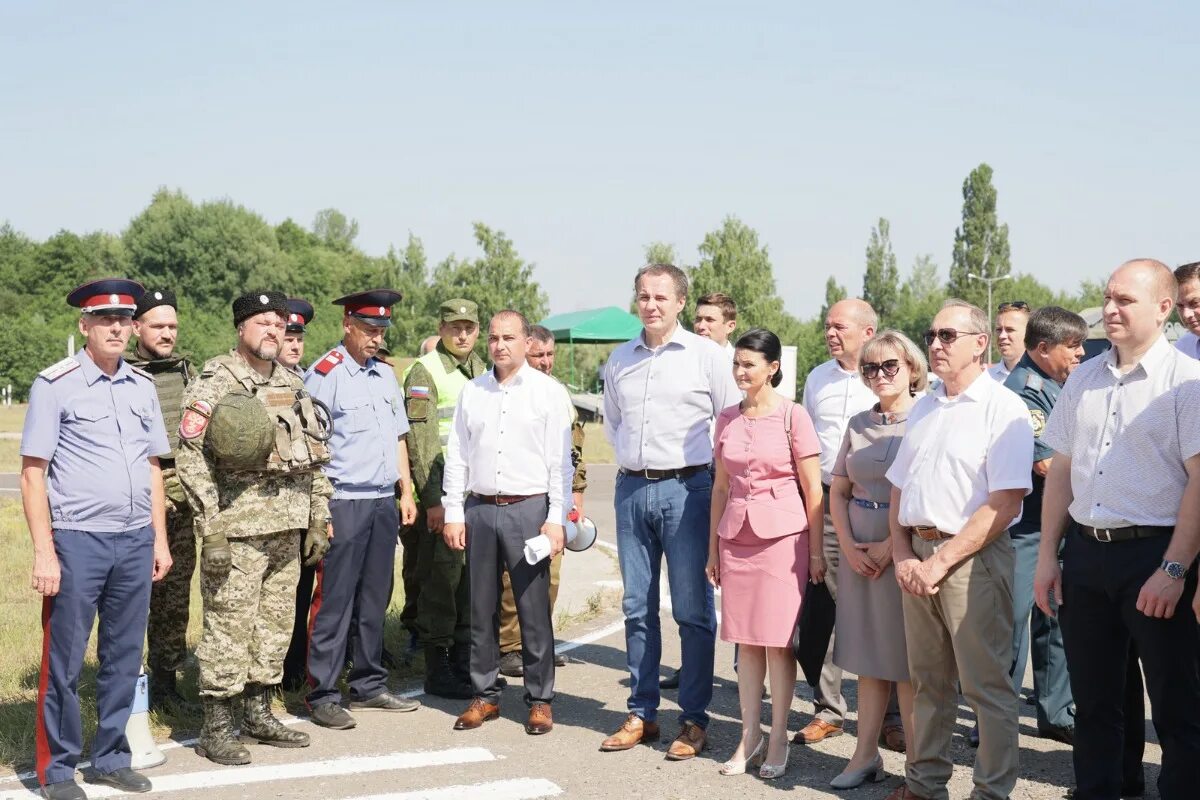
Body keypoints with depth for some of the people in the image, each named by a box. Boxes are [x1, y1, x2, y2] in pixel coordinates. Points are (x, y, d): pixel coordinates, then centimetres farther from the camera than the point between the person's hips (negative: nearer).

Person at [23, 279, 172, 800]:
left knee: (124, 657, 11)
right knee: (64, 661, 3)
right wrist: (44, 552, -11)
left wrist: (159, 539, 12)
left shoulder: (142, 386, 11)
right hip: (77, 541, -5)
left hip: (135, 541, 5)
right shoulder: (54, 385, -5)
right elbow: (32, 474, -6)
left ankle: (110, 758, 25)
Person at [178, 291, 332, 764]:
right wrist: (210, 530, -16)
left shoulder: (292, 385, 14)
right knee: (228, 627, -4)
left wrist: (318, 520, 14)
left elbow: (314, 457, 18)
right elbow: (193, 461, -11)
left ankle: (259, 715, 24)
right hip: (237, 529, -7)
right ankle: (216, 729, 5)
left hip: (288, 529, 7)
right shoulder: (213, 385, -6)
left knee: (276, 624, 12)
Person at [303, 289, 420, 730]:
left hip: (384, 501, 7)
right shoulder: (324, 374, -8)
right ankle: (323, 696, 2)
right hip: (343, 502, -7)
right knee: (334, 601, -4)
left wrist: (406, 491, 16)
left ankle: (369, 686, 21)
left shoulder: (385, 374, 15)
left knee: (374, 600, 11)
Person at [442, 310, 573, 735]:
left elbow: (560, 461, -1)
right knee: (481, 609, 8)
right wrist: (453, 514, 6)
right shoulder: (471, 391, 11)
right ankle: (485, 695, 18)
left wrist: (556, 519, -7)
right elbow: (456, 456, 12)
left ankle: (540, 699, 8)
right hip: (479, 509, 4)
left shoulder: (549, 391, 1)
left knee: (534, 609, -2)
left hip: (528, 508, -3)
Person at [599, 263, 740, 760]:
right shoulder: (620, 359, 12)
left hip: (685, 489, -5)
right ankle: (641, 713, 18)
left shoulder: (706, 355, -3)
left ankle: (694, 719, 7)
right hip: (632, 489, 5)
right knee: (637, 608, 9)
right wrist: (631, 457, 15)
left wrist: (711, 467, -1)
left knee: (692, 610, -1)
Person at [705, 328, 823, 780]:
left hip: (782, 536, -4)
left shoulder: (792, 417, -5)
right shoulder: (727, 420, 8)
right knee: (745, 639, 7)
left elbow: (813, 490, -4)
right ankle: (749, 735, 16)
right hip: (736, 537, 4)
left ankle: (778, 738, 11)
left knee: (778, 640, 0)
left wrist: (817, 552, -5)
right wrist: (713, 548, 13)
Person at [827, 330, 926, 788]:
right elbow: (838, 490, 14)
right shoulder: (858, 424, 11)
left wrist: (891, 546, -15)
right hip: (858, 549, 5)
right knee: (868, 657, 11)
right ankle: (866, 756, 18)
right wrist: (849, 545, 0)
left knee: (906, 660, 0)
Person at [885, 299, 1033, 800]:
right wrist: (903, 556, 3)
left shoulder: (1002, 408, -7)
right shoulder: (923, 410, 16)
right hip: (919, 558, 7)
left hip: (972, 557, -6)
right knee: (928, 680, 14)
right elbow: (899, 487, 18)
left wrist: (941, 561, -15)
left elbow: (1004, 504, -14)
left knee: (986, 684, -1)